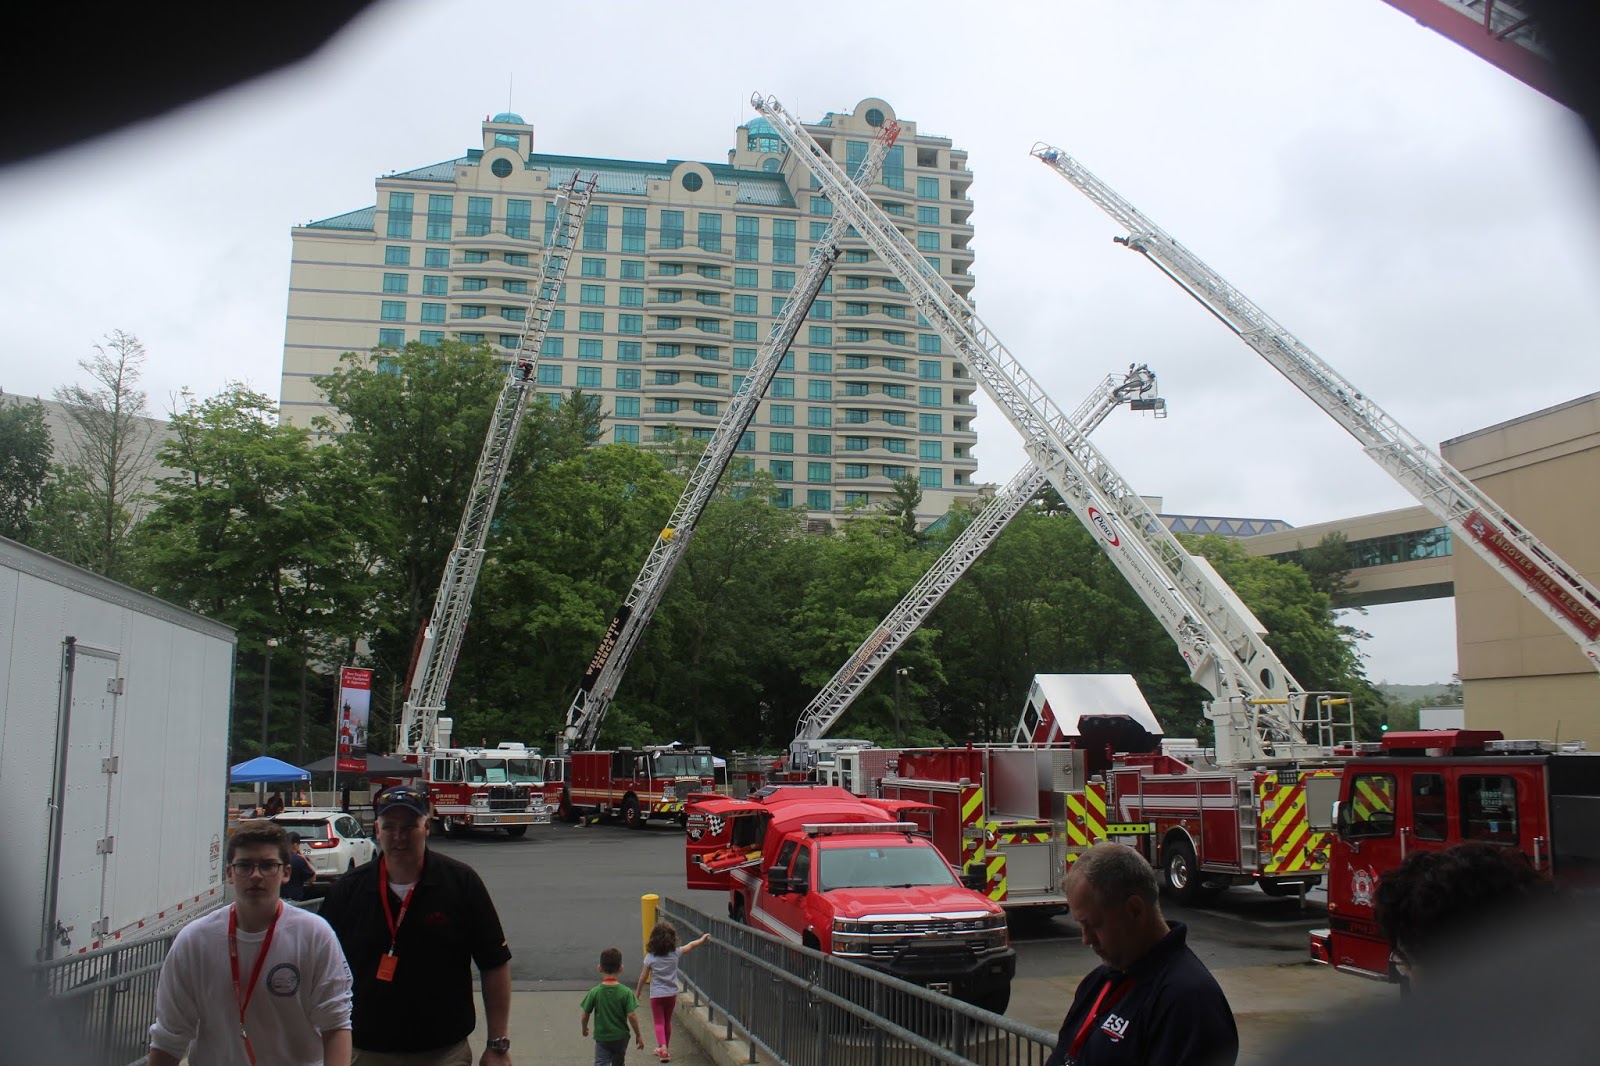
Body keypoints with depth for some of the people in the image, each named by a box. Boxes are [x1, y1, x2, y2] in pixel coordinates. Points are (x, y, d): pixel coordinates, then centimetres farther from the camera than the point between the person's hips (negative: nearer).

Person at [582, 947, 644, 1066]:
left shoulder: (594, 992, -10)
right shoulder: (626, 992, -12)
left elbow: (585, 1015, -4)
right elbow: (632, 1016, -15)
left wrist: (585, 1028, 17)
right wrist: (638, 1035, -2)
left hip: (602, 1038, -1)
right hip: (621, 1038, 1)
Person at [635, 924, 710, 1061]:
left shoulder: (650, 957, -13)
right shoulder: (675, 953, -6)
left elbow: (643, 977, -6)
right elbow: (690, 945, 11)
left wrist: (638, 992, 8)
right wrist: (702, 940, 29)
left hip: (656, 994, -3)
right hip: (672, 993, 3)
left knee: (659, 1023, 2)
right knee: (667, 1021, 18)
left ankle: (663, 1048, -16)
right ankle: (665, 1049, 29)